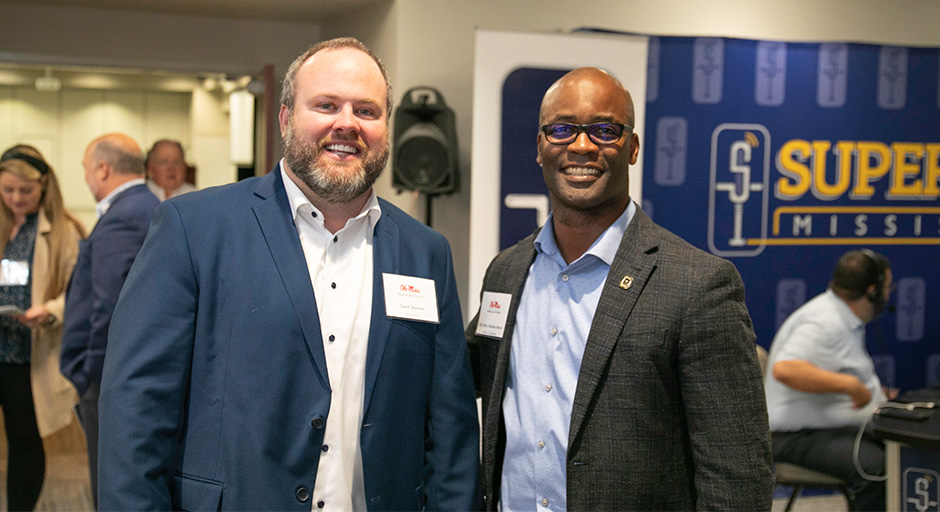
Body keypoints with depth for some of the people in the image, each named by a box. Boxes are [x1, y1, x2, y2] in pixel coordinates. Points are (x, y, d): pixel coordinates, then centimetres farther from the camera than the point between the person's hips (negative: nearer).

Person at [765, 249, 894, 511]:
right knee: (878, 468, -31)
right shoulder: (824, 322, -19)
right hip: (800, 436, -10)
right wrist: (851, 384, -34)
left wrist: (878, 393, 16)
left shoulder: (847, 320, 15)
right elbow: (785, 369, -36)